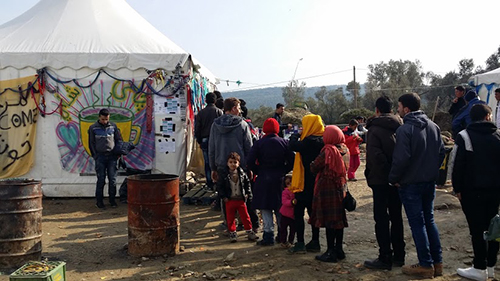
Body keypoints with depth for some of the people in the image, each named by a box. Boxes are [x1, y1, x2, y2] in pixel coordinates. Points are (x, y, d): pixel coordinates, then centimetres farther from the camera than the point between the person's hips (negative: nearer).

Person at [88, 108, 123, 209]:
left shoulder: (113, 126, 7)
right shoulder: (93, 128, 3)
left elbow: (119, 140, 13)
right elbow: (91, 143, 6)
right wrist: (95, 156, 0)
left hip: (112, 156, 2)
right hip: (100, 157, -2)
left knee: (112, 179, 3)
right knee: (101, 180, 0)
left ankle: (112, 199, 15)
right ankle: (99, 201, 10)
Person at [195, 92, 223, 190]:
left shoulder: (201, 113, 3)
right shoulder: (219, 112, -3)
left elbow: (197, 129, 5)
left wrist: (200, 141, 14)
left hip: (205, 141, 2)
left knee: (207, 163, 7)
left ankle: (210, 184, 9)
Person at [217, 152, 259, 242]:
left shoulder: (242, 173, -1)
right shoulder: (225, 175, -6)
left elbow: (247, 183, 10)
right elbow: (220, 187, -1)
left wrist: (248, 194, 3)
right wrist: (224, 197, -7)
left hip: (241, 200, 1)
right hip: (230, 201, -1)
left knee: (245, 216, 7)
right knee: (230, 218, 7)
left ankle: (249, 231, 17)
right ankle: (232, 233, 20)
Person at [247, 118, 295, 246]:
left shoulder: (259, 143, -6)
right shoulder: (284, 143, 0)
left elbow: (250, 162, -12)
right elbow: (292, 161, -3)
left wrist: (258, 172, 2)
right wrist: (282, 171, 7)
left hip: (264, 179, -3)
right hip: (279, 180, 3)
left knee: (266, 209, 4)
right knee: (280, 209, 14)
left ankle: (268, 236, 4)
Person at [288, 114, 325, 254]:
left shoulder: (310, 141, -20)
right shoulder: (321, 140, 8)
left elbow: (293, 146, -24)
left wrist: (295, 135, -6)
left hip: (306, 183, -9)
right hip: (316, 183, 9)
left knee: (298, 212, -1)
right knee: (313, 211, 14)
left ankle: (300, 244, 0)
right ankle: (315, 243, 20)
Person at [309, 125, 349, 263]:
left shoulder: (327, 151, -17)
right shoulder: (344, 150, 4)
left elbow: (314, 167, -14)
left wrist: (313, 163, 5)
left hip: (327, 189, -7)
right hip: (341, 188, 7)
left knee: (329, 221, -1)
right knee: (339, 219, 14)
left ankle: (331, 252, 3)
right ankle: (339, 250, 22)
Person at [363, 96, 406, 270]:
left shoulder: (374, 129, -13)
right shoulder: (400, 127, 6)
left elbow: (375, 156, -23)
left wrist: (371, 175, -13)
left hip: (380, 181, -6)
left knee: (381, 219, 1)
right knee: (396, 217, 16)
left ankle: (385, 258, 4)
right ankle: (398, 256, 23)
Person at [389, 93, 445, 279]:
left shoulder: (404, 130, -18)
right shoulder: (433, 126, 5)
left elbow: (400, 159, -23)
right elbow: (441, 152, 9)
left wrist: (393, 178, -9)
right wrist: (432, 171, 16)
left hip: (410, 184, -7)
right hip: (430, 182, 7)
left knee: (417, 223, 2)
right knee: (429, 220, 16)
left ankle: (426, 265, 8)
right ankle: (437, 263, 21)